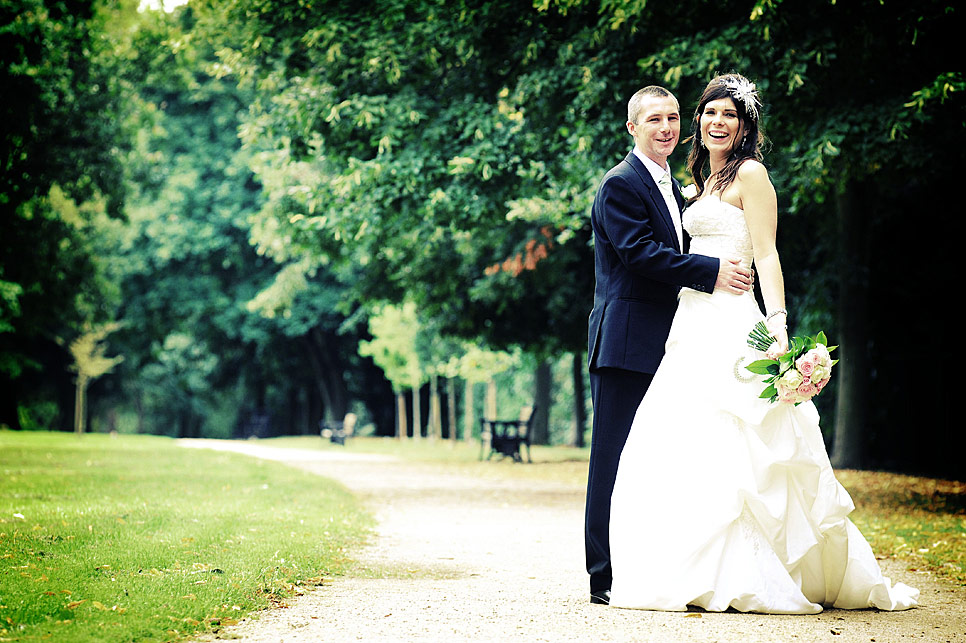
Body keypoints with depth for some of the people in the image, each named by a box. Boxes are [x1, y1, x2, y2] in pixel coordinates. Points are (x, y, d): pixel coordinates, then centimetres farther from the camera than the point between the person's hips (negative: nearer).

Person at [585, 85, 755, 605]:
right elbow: (640, 253, -19)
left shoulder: (673, 187, 21)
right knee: (615, 461, -5)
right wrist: (711, 272, -21)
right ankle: (605, 577, -2)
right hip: (626, 343, -9)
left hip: (664, 346, 9)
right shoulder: (621, 184, -8)